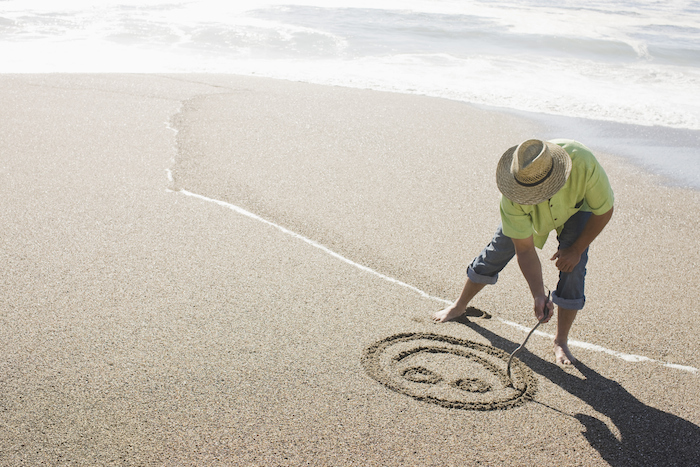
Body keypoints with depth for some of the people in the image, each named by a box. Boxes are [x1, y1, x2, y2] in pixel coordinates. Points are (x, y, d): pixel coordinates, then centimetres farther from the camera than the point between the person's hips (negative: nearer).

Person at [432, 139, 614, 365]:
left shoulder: (584, 164, -45)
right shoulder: (514, 197, -41)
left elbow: (604, 211, -25)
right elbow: (525, 250, -33)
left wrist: (577, 249, -23)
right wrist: (539, 296, -40)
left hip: (577, 206, 0)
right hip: (531, 213, 1)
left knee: (572, 268, -16)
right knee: (496, 253, 5)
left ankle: (561, 341, 1)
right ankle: (460, 306, 31)